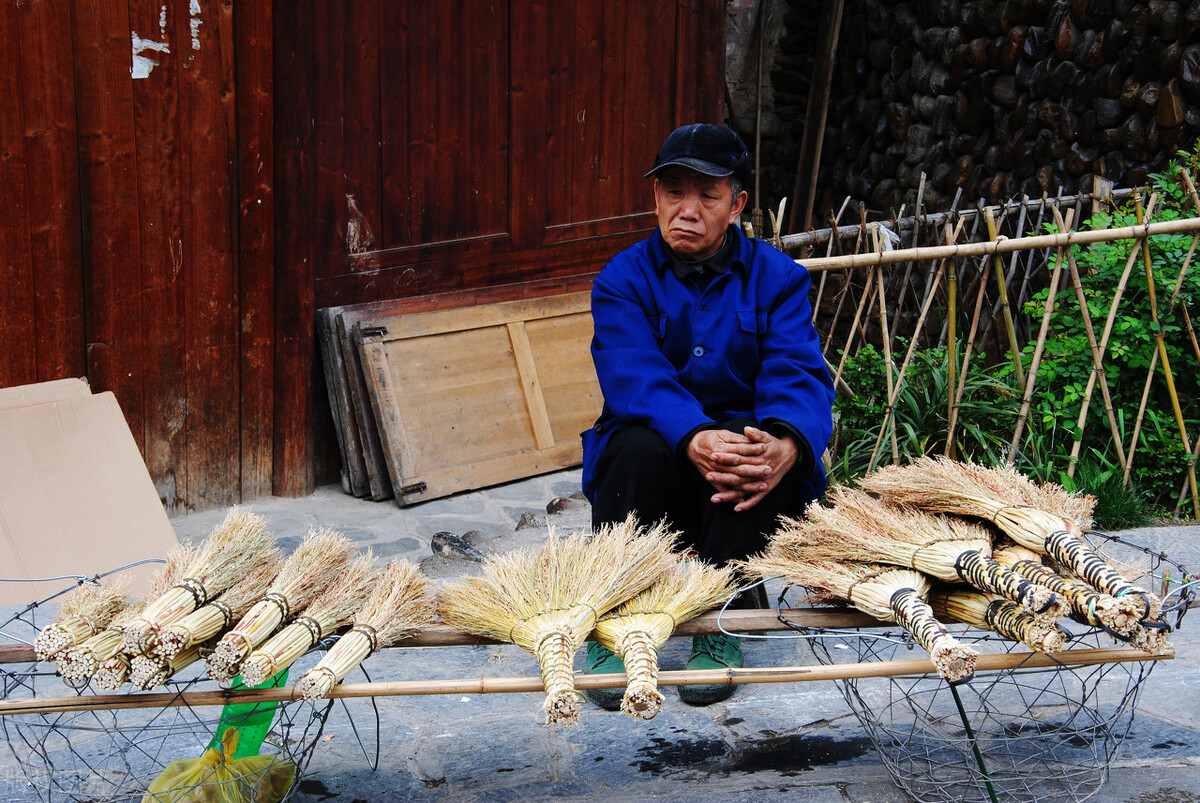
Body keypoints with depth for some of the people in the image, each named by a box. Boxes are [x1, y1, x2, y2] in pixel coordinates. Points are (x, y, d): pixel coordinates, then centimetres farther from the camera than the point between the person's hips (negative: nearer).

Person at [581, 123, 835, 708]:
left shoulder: (776, 279, -1)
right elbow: (637, 378, -23)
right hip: (660, 472, 0)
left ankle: (719, 622, -19)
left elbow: (799, 378, -18)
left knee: (758, 445, -32)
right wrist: (696, 441, -44)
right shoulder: (623, 280, -4)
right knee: (639, 445, -33)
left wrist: (785, 446, -42)